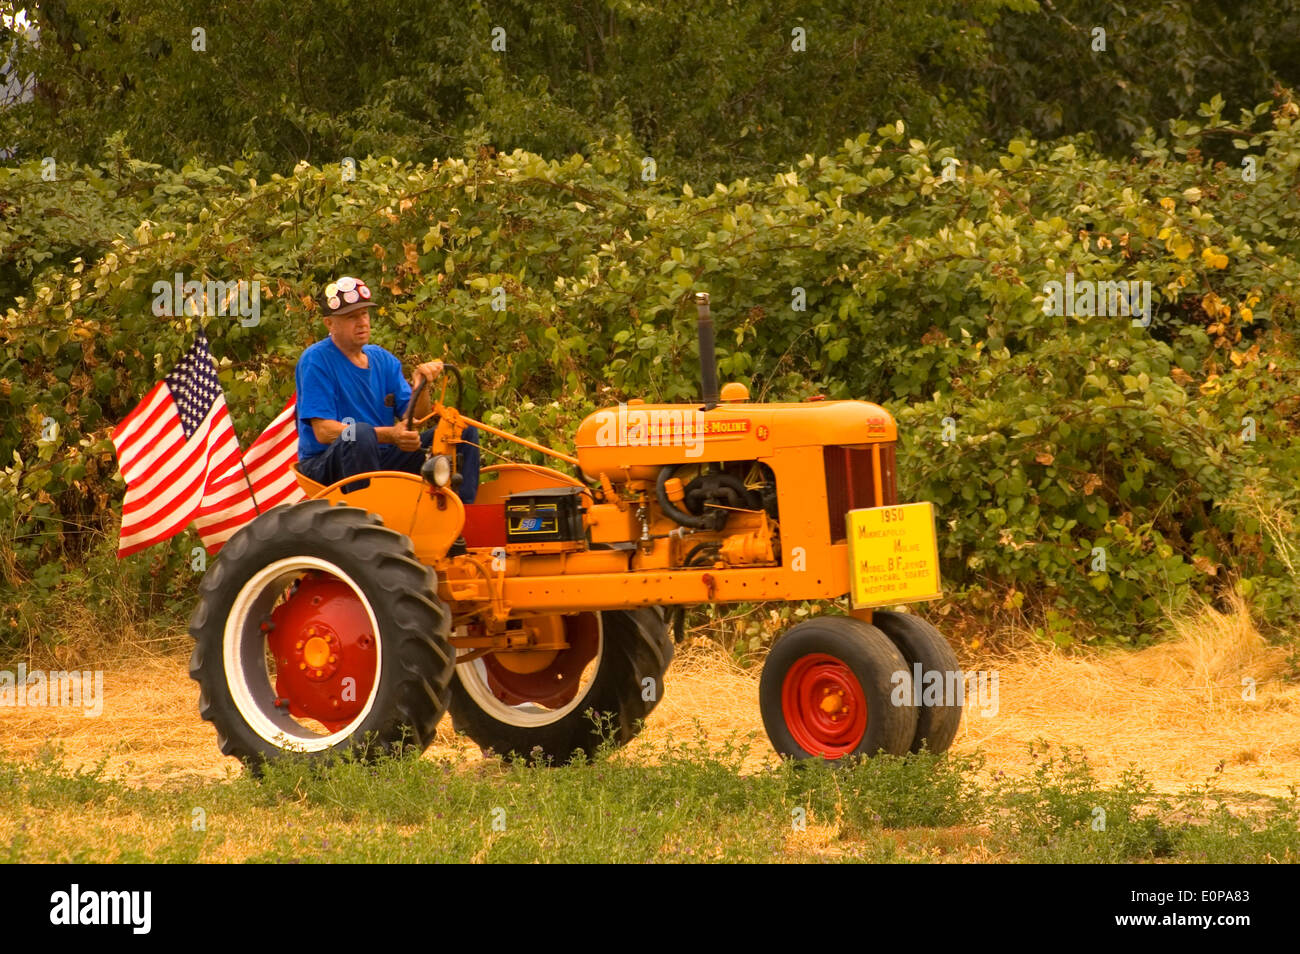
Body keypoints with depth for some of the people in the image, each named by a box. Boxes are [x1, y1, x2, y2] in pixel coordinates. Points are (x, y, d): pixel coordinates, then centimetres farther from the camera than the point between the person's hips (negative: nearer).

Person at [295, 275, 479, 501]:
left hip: (383, 460, 7)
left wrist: (420, 387, -17)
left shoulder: (383, 360, 12)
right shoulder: (315, 361, -8)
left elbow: (413, 419, 5)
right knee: (361, 434, -39)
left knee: (464, 431, -3)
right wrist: (389, 435, -26)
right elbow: (323, 431, -17)